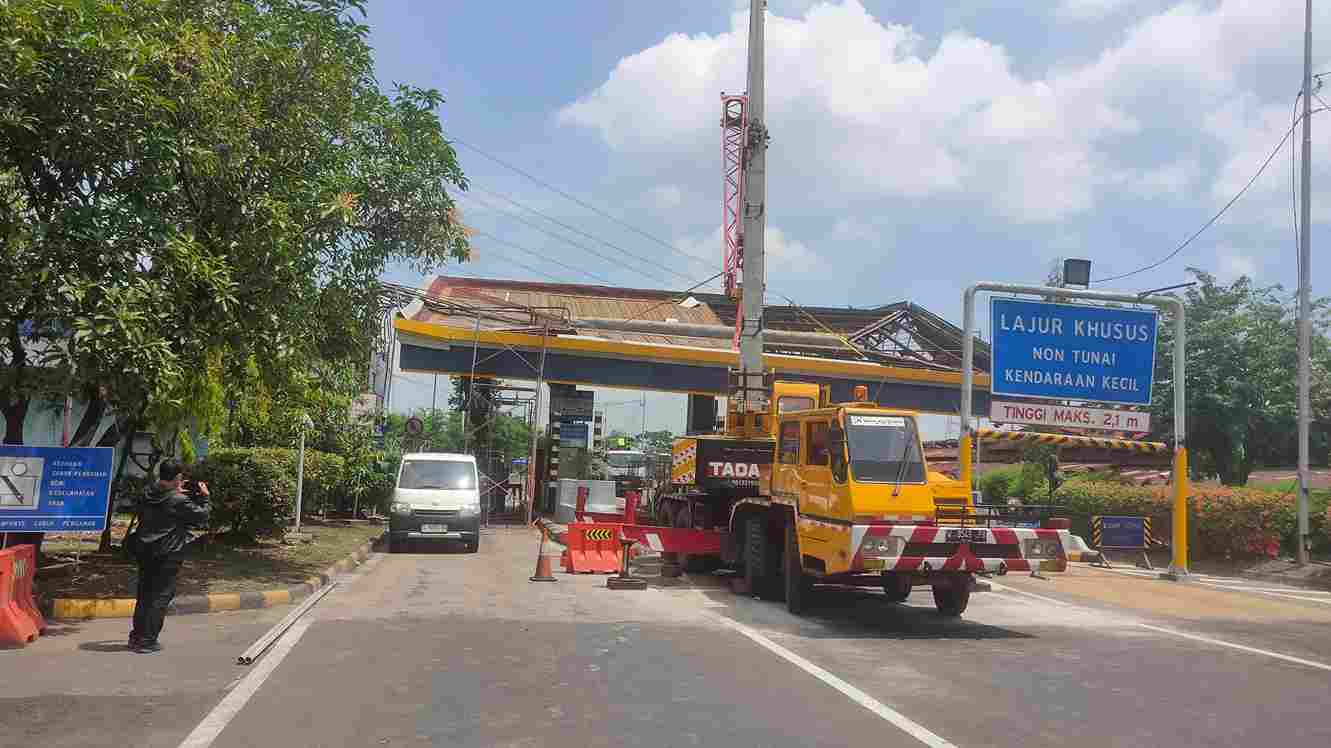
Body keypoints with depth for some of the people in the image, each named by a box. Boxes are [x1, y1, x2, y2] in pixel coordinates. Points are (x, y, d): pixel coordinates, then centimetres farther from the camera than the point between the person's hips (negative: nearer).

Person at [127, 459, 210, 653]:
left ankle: (136, 636, 24)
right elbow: (202, 518, -8)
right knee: (161, 596, 2)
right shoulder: (179, 501, -17)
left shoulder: (147, 494, 2)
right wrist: (204, 498, 6)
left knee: (144, 593, 17)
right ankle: (147, 640, 2)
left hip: (144, 550, 7)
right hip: (167, 554, -7)